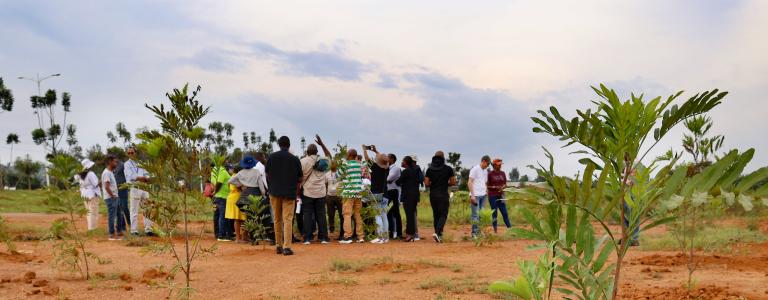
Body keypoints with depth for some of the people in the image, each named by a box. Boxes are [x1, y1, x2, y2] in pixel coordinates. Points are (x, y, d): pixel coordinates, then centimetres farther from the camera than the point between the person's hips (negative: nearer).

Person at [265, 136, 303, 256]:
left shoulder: (271, 157, 2)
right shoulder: (295, 159, -1)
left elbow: (267, 175, 8)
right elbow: (299, 179, 3)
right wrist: (296, 192, 16)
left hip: (274, 192, 2)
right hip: (290, 193, -2)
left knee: (277, 220, 13)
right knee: (288, 220, -4)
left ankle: (279, 246, 18)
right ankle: (287, 247, -13)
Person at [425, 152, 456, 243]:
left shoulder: (429, 169, 2)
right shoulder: (448, 169, -4)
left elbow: (426, 184, -1)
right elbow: (453, 182, 0)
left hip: (433, 195, 3)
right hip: (443, 195, -3)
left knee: (436, 215, 14)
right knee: (443, 215, -1)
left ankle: (438, 234, 16)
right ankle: (438, 232, -21)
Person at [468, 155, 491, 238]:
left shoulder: (485, 171, 16)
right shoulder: (475, 169, -6)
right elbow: (469, 183, -9)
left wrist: (487, 193, 12)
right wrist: (472, 195, -14)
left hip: (483, 195, 7)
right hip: (475, 195, -7)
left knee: (481, 215, 7)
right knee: (476, 215, -6)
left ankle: (479, 231, 12)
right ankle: (474, 233, -2)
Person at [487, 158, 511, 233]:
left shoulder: (502, 173, 7)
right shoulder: (490, 174, -6)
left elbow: (505, 184, 12)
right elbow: (486, 186, -4)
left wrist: (502, 187, -10)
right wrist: (495, 187, -19)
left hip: (500, 196, 4)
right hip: (492, 196, -4)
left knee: (505, 213, 0)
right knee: (494, 213, 0)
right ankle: (495, 231, 7)